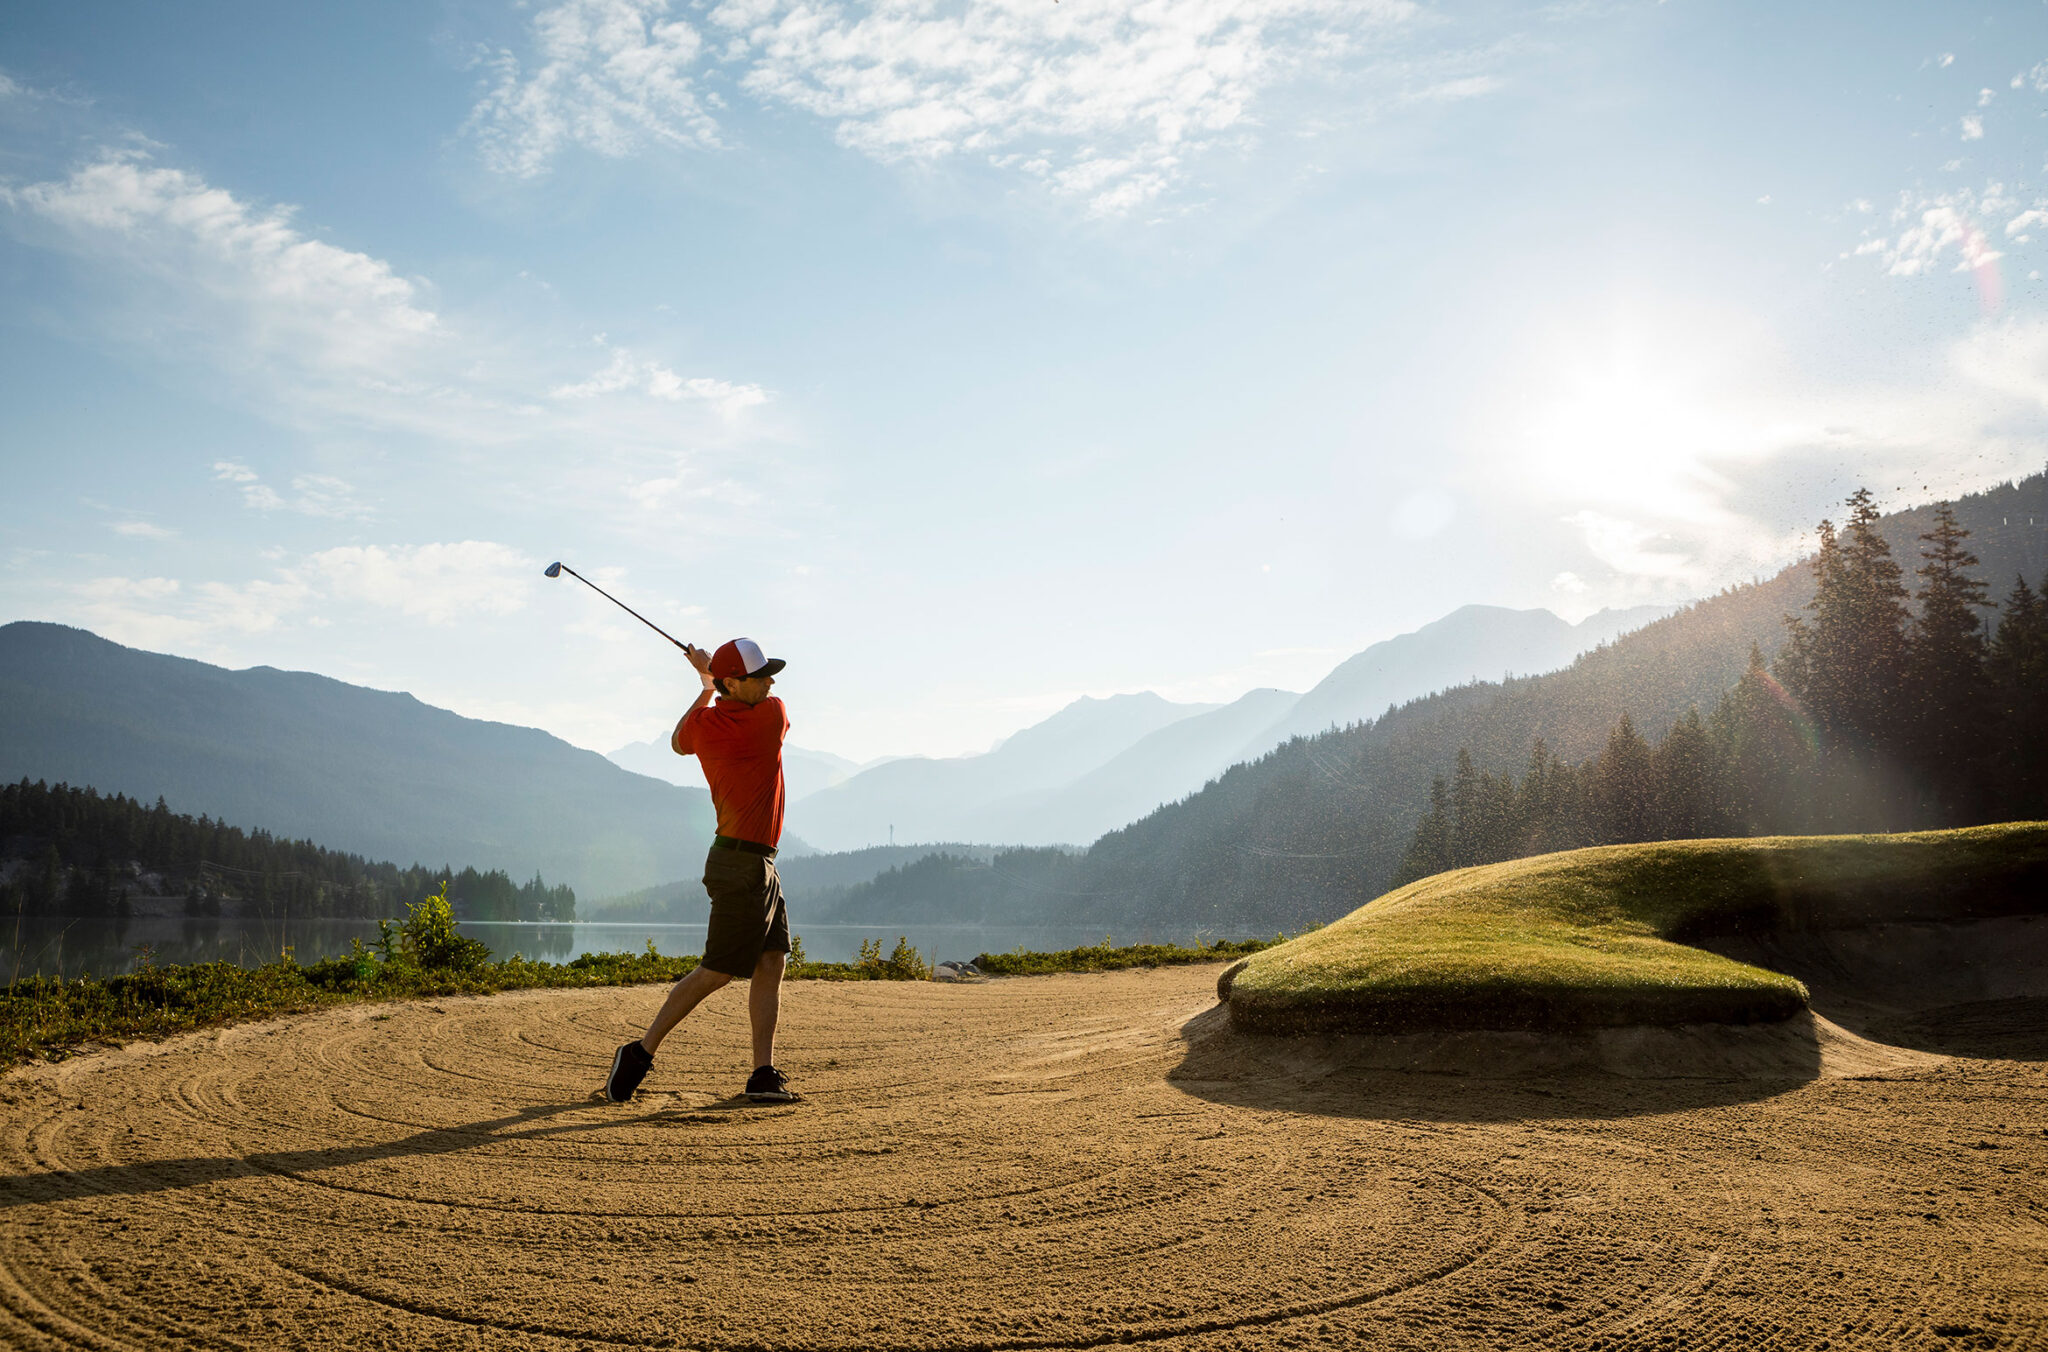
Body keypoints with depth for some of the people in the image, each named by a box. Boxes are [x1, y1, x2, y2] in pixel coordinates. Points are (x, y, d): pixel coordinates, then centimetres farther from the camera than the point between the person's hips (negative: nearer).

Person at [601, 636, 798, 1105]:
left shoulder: (702, 724, 3)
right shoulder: (772, 716, -16)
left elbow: (678, 742, 28)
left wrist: (707, 687, 29)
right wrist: (716, 673, 14)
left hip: (760, 865, 9)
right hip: (741, 865, -9)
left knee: (772, 962, 7)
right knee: (716, 971, -3)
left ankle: (764, 1075, 6)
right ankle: (640, 1053, 4)